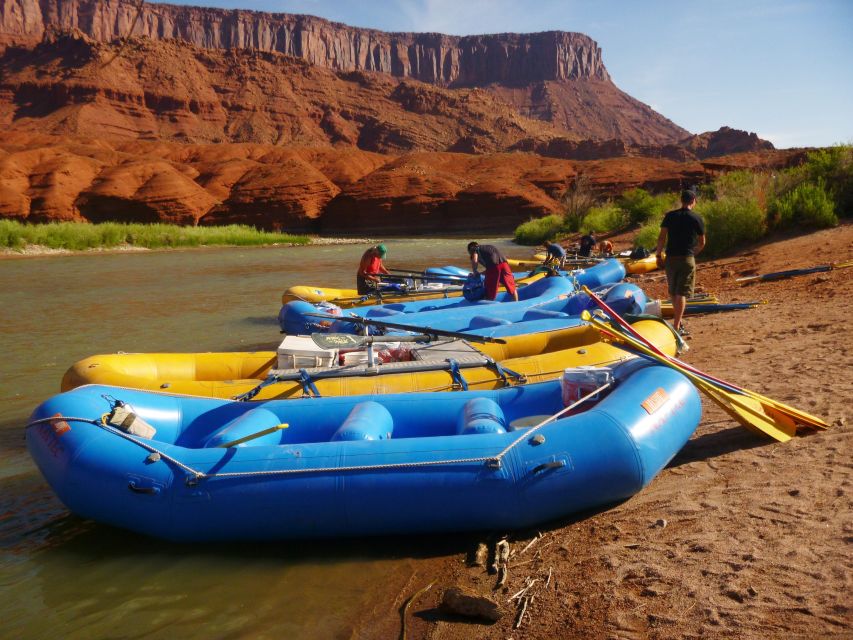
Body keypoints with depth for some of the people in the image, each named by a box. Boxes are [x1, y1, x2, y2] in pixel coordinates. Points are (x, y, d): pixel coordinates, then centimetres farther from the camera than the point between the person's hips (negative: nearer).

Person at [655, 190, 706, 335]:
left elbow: (661, 237, -2)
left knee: (673, 292, 17)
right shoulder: (697, 218, -1)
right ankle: (677, 327, -7)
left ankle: (677, 320, 32)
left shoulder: (670, 216, 3)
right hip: (687, 258, -3)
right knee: (682, 293, -2)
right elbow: (702, 243, 5)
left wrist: (658, 254, 5)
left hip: (670, 257, 3)